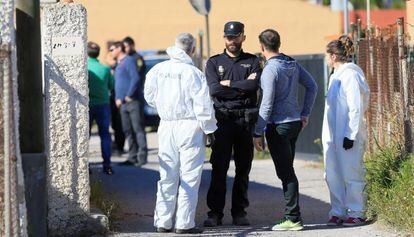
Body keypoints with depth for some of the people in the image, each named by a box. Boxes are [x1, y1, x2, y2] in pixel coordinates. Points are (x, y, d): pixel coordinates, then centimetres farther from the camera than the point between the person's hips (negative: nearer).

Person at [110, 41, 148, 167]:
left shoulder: (129, 61, -7)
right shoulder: (118, 64, 22)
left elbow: (136, 78, -17)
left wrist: (129, 95, -16)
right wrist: (117, 98, 13)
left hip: (133, 101, -9)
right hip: (123, 103, 9)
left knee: (138, 129, -10)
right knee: (128, 131, 8)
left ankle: (142, 157, -12)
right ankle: (133, 157, 11)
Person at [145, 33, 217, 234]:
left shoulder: (158, 70, 2)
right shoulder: (193, 73, -12)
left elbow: (150, 96, 12)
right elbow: (203, 105, -9)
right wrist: (209, 129, 1)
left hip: (166, 126, 5)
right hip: (190, 126, -5)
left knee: (167, 176, 12)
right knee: (189, 177, 1)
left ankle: (162, 222, 12)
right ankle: (184, 223, 0)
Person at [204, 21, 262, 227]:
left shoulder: (252, 61, 11)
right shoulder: (214, 62, 9)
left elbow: (254, 85, -8)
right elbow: (214, 89, -7)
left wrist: (229, 84, -6)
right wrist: (243, 86, -6)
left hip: (246, 119, 1)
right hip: (223, 119, -1)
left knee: (243, 168, 4)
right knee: (219, 168, -5)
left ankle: (239, 212, 10)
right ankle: (215, 213, -2)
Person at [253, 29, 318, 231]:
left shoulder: (270, 70, -15)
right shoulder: (293, 64, 9)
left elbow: (267, 104, -17)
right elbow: (312, 87, 15)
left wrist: (258, 133, -13)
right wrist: (305, 114, 17)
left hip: (279, 125, -8)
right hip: (295, 122, 8)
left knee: (285, 172, -6)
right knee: (287, 170, 14)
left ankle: (293, 218, -5)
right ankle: (292, 215, 16)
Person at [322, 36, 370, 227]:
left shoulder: (350, 75, -11)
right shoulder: (336, 76, 16)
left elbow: (356, 108, -15)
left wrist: (350, 135, -18)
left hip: (348, 136, -9)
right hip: (332, 136, 9)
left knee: (351, 173, -3)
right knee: (333, 175, 8)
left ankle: (356, 213, 3)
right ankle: (338, 212, 14)